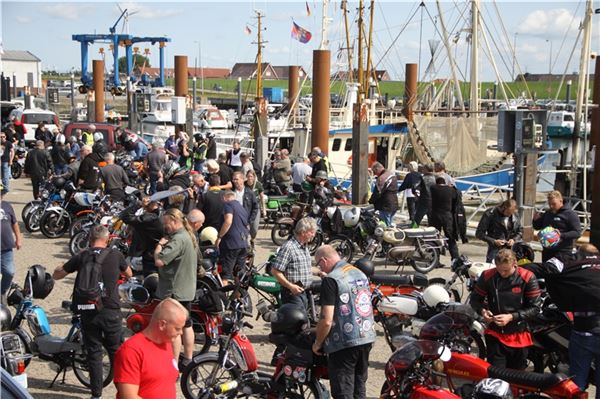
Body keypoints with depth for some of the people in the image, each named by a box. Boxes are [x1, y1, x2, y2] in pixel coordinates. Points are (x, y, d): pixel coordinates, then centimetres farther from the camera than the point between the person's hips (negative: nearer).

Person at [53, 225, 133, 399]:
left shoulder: (81, 257, -3)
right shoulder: (115, 255, -3)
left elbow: (56, 275, 9)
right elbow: (129, 274, 16)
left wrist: (70, 265, 24)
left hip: (88, 313, 1)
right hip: (111, 311, 0)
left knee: (93, 352, 11)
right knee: (116, 352, 12)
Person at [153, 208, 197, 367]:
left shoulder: (178, 239, -22)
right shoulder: (189, 236, 10)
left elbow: (159, 261, -28)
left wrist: (160, 244, -13)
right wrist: (164, 244, 4)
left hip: (175, 291, -11)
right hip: (187, 289, 11)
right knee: (186, 324, 18)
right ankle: (188, 359, 28)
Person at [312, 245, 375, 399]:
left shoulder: (331, 280, -14)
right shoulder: (360, 273, 11)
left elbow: (327, 321, -18)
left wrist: (317, 343, -3)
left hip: (344, 342, -8)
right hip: (367, 338, 8)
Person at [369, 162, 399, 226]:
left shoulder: (381, 179, -21)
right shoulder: (392, 174, 9)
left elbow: (377, 194, -19)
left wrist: (370, 201, -4)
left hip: (385, 206, -10)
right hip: (394, 205, 10)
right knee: (389, 225, 17)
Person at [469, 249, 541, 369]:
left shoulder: (528, 278, -10)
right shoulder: (487, 276, -7)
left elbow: (535, 307, -9)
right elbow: (475, 299, 6)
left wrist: (511, 317, -20)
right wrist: (482, 311, -16)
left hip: (518, 336, 0)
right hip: (494, 334, 0)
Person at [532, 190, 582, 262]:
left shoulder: (570, 214, -5)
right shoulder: (547, 213, 16)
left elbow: (577, 233, -12)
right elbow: (537, 227, 27)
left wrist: (562, 235, -26)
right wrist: (535, 220, 4)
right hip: (547, 251, 7)